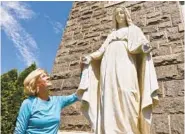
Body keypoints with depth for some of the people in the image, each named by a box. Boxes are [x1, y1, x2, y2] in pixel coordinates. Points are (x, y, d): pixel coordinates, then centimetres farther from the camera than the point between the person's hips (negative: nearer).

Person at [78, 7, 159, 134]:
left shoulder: (133, 29, 24)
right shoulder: (111, 35, 35)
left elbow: (138, 45, 4)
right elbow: (102, 50, 24)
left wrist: (144, 46, -20)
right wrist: (90, 57, 7)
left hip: (124, 64, -4)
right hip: (108, 66, 4)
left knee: (125, 99, -20)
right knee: (109, 100, -10)